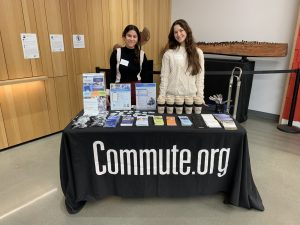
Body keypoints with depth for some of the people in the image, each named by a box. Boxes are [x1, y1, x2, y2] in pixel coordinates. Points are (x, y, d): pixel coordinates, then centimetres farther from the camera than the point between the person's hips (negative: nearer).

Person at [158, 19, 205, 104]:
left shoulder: (198, 52, 4)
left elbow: (200, 78, 3)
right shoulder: (168, 54, -1)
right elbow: (164, 77, -1)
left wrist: (200, 97, 0)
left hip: (191, 96, 1)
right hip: (171, 96, -1)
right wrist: (161, 96, -6)